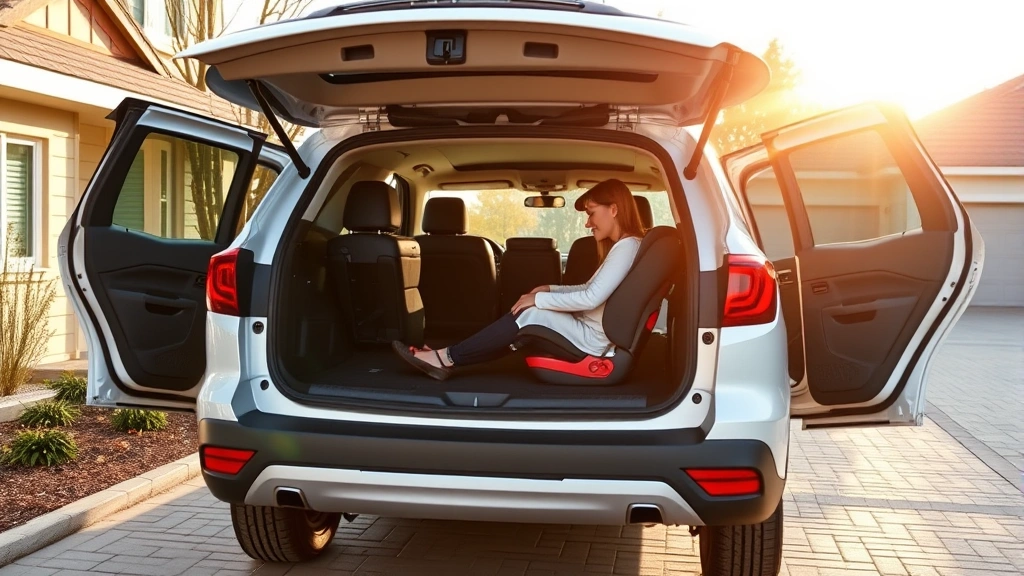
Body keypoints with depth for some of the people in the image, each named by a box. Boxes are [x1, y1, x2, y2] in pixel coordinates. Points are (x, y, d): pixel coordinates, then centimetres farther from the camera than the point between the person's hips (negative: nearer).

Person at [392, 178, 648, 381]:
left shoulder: (627, 246, -16)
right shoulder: (620, 246, 16)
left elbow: (592, 298, -25)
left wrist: (539, 299, -15)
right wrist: (550, 289, 10)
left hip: (592, 341, -10)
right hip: (588, 334, 10)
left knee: (530, 315, -16)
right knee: (521, 329, 3)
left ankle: (447, 358, -10)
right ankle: (449, 358, -2)